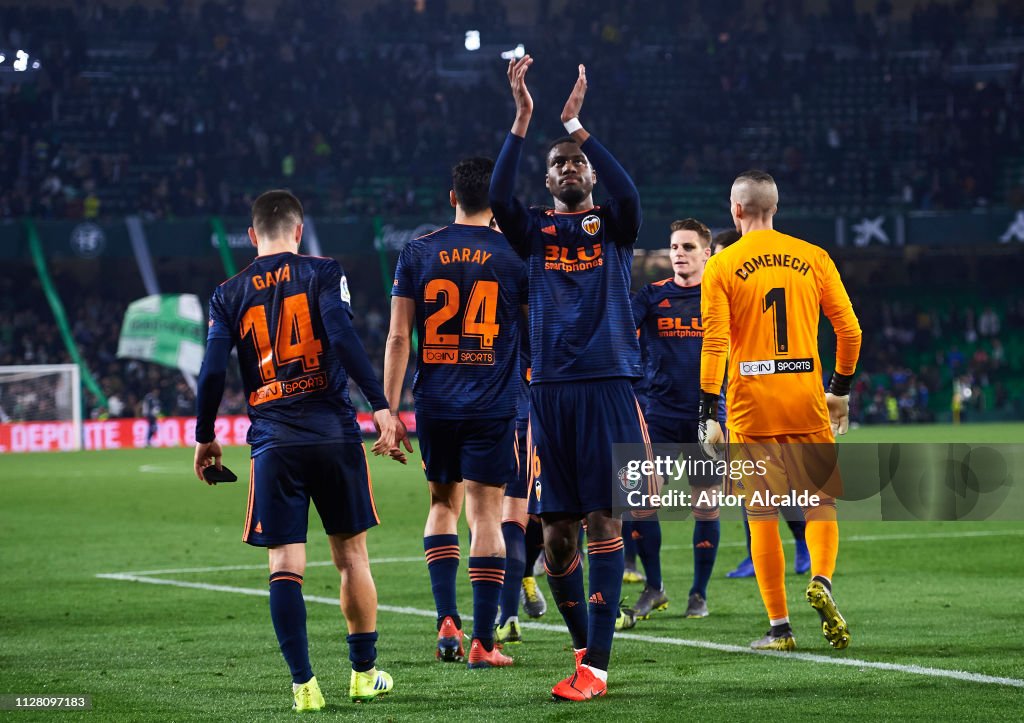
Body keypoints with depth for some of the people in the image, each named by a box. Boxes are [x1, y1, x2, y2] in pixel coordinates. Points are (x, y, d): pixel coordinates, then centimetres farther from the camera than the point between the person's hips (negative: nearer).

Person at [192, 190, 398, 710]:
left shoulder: (229, 294, 8)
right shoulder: (322, 273, 2)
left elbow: (213, 370, 2)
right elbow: (343, 337, -12)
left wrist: (205, 438, 14)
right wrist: (379, 404, -13)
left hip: (273, 445, 1)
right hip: (334, 436, -1)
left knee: (285, 565, 0)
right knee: (351, 555, 11)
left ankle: (304, 685, -6)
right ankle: (364, 673, 19)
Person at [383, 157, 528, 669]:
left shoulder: (417, 253, 3)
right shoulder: (516, 256, -1)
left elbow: (398, 337, 0)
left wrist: (389, 411, 4)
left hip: (435, 403, 2)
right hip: (493, 407, -2)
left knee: (443, 504, 18)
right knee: (485, 515, 0)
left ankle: (447, 620, 6)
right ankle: (483, 642, -1)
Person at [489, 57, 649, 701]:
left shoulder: (614, 226, 9)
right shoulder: (536, 232, 13)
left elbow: (628, 192, -14)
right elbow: (498, 197, -7)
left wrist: (577, 123, -16)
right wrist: (523, 120, -15)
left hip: (608, 387, -2)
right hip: (550, 389, 3)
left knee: (603, 520, -7)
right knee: (557, 531, 3)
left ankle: (596, 665, -8)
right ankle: (584, 645, 20)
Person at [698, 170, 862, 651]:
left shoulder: (721, 267, -1)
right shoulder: (813, 258, 5)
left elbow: (715, 344, -8)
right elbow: (849, 331, 5)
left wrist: (708, 414, -6)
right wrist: (840, 390, 18)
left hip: (751, 404, -1)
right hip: (807, 399, 1)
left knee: (762, 516, 5)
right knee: (820, 501, 11)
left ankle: (779, 626, 4)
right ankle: (821, 580, -17)